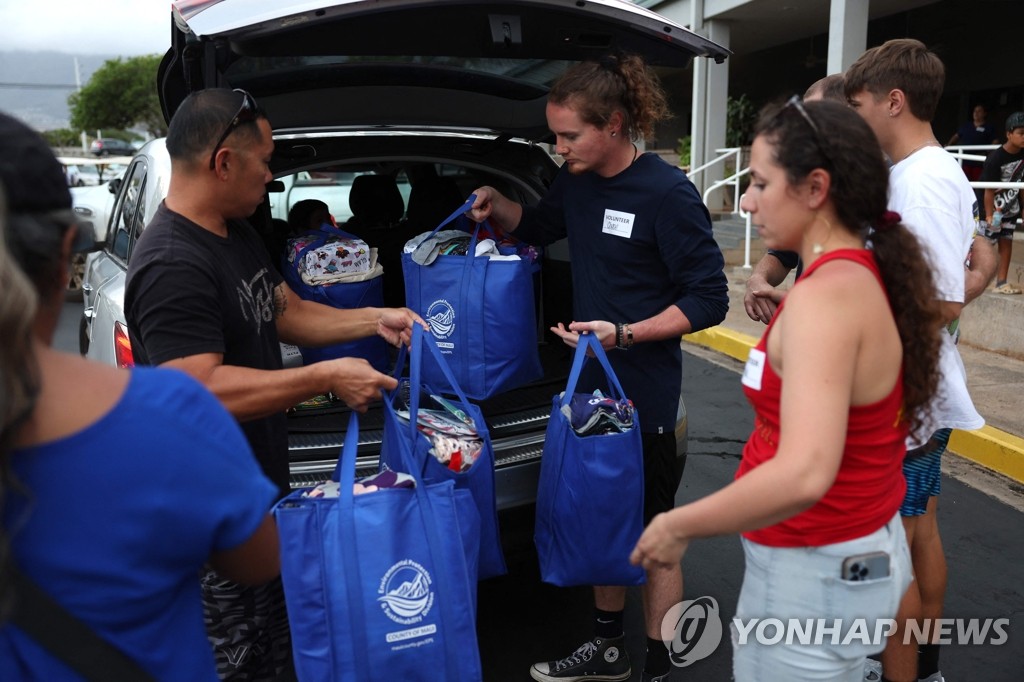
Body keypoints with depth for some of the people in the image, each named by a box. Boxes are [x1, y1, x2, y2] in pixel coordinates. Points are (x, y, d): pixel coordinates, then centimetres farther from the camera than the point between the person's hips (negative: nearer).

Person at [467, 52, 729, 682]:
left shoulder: (668, 194, -17)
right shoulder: (578, 182, 5)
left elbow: (709, 300, -15)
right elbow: (539, 227, 25)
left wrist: (624, 334, -25)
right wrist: (499, 208, 5)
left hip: (645, 397, -8)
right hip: (592, 384, 8)